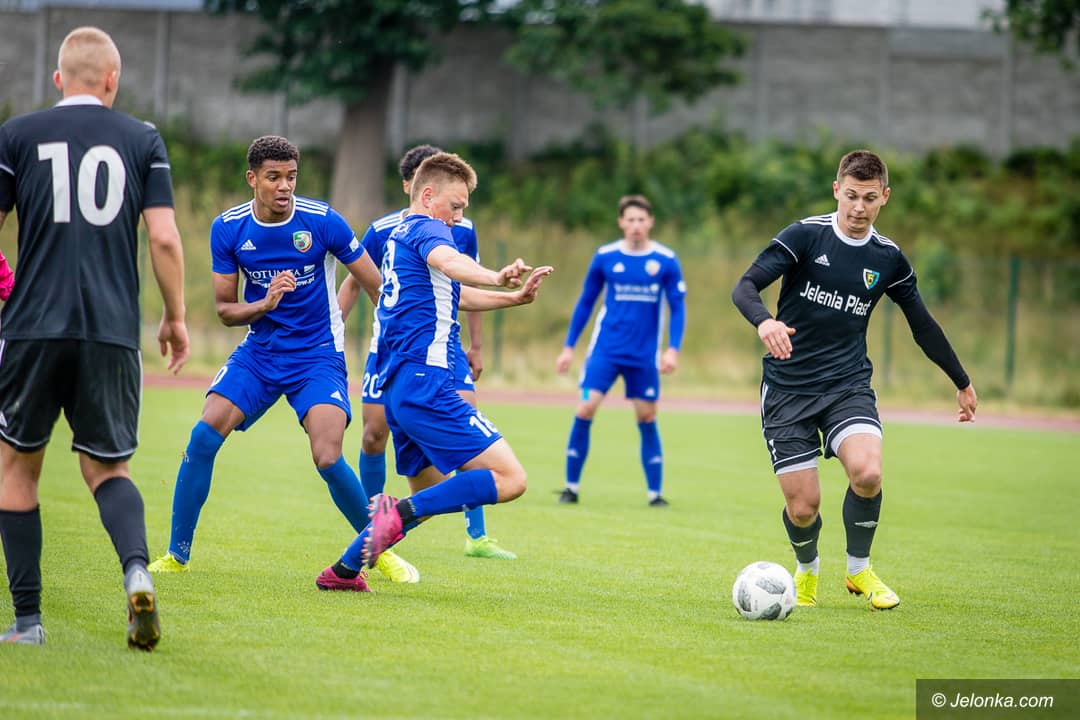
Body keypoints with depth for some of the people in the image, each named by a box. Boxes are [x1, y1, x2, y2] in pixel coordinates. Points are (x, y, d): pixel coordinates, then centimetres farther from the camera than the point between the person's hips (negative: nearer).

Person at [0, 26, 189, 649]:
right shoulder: (143, 140, 7)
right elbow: (165, 238, 1)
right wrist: (176, 318, 12)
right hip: (114, 333, 1)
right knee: (108, 469, 12)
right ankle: (137, 570, -18)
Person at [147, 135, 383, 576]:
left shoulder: (323, 221, -13)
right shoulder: (228, 229, -5)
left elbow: (378, 287, -3)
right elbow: (224, 309, 0)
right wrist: (265, 303, -19)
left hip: (318, 355, -3)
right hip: (259, 353, 3)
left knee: (328, 460, -19)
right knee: (204, 435, -14)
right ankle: (177, 555, 0)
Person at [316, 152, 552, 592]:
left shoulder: (398, 237, 24)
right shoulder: (427, 229, -5)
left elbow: (453, 295, 39)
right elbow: (447, 261, -31)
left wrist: (513, 298, 30)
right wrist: (496, 277, -51)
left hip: (396, 386, 10)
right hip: (425, 383, -10)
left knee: (431, 496, 23)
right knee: (509, 478, -14)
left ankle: (343, 570, 19)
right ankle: (400, 513, -22)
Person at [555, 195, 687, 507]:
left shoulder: (666, 260, -2)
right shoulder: (605, 257, 0)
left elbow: (678, 307, 1)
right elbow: (585, 302, 9)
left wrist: (673, 349, -10)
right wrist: (569, 347, 8)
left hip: (645, 354, 0)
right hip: (605, 349, 0)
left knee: (646, 417, 3)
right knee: (586, 407, -11)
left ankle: (655, 492, 11)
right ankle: (572, 486, 0)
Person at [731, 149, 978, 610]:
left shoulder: (888, 258, 5)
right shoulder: (805, 235, -6)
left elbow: (922, 325, 19)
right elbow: (745, 287, -13)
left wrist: (962, 383, 27)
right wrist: (764, 322, -35)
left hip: (848, 385, 2)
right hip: (787, 386, -2)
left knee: (867, 473, -26)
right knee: (803, 506, -6)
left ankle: (859, 569, 1)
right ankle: (807, 571, 29)